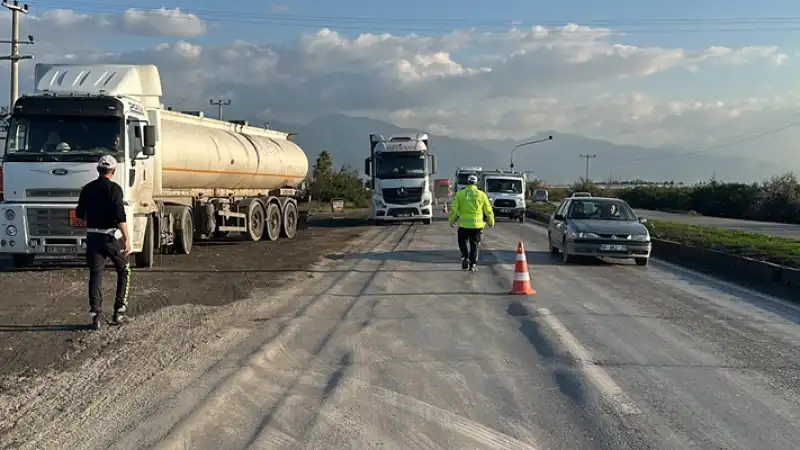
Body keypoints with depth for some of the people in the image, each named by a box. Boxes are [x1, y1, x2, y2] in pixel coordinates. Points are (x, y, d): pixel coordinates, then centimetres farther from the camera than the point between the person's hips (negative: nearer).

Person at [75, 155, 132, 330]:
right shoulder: (114, 188, -10)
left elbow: (80, 214, 16)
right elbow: (120, 217, -18)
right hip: (112, 236, -4)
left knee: (95, 275, 7)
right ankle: (119, 312, 8)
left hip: (92, 236, 4)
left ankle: (95, 316, 2)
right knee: (124, 272, 12)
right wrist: (127, 239, -17)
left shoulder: (87, 189, 7)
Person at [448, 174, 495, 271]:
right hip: (477, 225, 1)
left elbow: (453, 209, -4)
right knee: (474, 245, 12)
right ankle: (473, 264, 10)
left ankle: (465, 257, -2)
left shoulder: (460, 194, -1)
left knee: (462, 242, 18)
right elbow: (488, 210, 5)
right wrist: (491, 222, 20)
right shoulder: (482, 194, 2)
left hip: (463, 224, -1)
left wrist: (452, 221, 11)